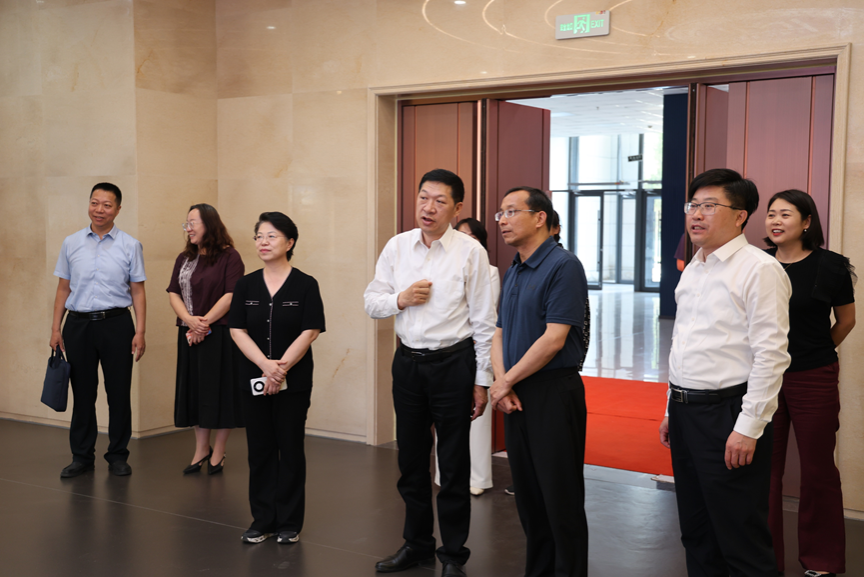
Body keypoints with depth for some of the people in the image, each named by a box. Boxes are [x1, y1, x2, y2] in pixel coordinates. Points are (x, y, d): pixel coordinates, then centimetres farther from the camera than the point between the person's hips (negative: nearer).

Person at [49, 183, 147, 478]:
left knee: (119, 392, 2)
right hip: (78, 324, 2)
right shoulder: (71, 243, 8)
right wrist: (55, 328, 5)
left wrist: (140, 331, -6)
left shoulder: (130, 246, 2)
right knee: (82, 392, 8)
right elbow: (63, 288, 10)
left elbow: (138, 291, 1)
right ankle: (82, 456, 19)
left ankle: (118, 456, 14)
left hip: (116, 323, -2)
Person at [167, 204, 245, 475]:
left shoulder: (229, 257, -6)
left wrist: (205, 322, -15)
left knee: (219, 391, 0)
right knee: (194, 390, 11)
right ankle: (201, 449, 24)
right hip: (189, 335, 6)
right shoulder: (184, 259, 14)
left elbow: (231, 295, -14)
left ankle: (218, 453, 13)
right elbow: (174, 293, 7)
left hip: (220, 334, -6)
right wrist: (190, 320, -10)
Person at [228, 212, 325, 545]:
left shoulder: (305, 285, -5)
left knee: (291, 449, 4)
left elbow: (309, 333, -10)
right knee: (260, 449, 8)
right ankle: (262, 520, 20)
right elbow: (237, 331, -2)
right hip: (254, 379, 3)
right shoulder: (246, 285, 4)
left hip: (294, 381, -3)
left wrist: (281, 369, -17)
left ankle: (290, 523, 15)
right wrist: (265, 365, -16)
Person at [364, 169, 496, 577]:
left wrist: (482, 381, -7)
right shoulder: (397, 247, 4)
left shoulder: (470, 252, -7)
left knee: (453, 466, 5)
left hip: (453, 363, -4)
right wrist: (400, 299, -12)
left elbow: (483, 321, -6)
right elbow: (371, 302, 9)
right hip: (407, 361, 4)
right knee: (411, 459, 15)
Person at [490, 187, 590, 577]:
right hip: (516, 396, 8)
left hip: (553, 393, -8)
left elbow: (554, 339, -19)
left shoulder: (563, 266, -13)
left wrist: (506, 381, -11)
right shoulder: (513, 272, 14)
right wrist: (501, 384, -3)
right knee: (527, 494, 15)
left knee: (561, 498, 0)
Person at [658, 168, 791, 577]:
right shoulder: (692, 270, 14)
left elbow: (770, 355, -17)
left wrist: (749, 427, -19)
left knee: (741, 542, -1)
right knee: (696, 534, 16)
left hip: (726, 415, -8)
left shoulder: (759, 270, -12)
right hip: (686, 411, 8)